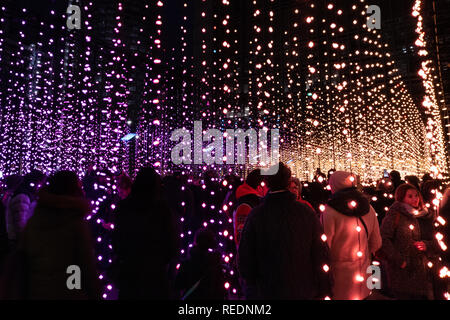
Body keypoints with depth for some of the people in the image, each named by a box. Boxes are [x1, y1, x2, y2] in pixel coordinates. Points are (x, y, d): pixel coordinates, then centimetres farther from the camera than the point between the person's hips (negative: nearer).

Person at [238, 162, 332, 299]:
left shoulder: (255, 215, -18)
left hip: (266, 291, -1)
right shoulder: (307, 212, -14)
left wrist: (251, 288, 7)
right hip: (304, 291, 2)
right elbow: (320, 254, -8)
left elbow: (245, 257, -11)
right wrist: (322, 290, 6)